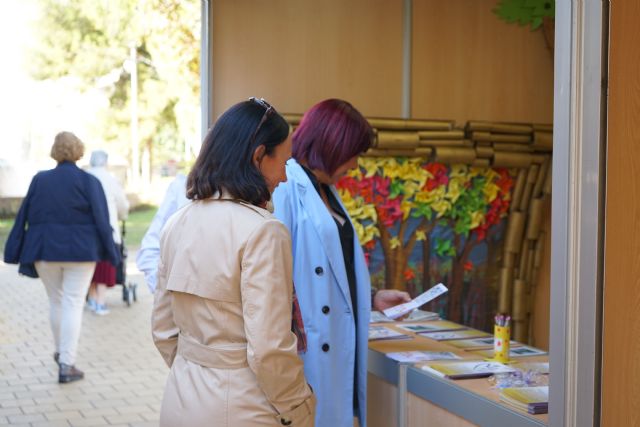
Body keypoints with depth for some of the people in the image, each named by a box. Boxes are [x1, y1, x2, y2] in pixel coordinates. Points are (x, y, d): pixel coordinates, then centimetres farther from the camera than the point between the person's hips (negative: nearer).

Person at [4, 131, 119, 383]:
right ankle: (66, 364, -2)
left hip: (44, 250, 3)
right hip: (79, 250, -3)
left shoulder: (39, 180, 3)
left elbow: (23, 218, 5)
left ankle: (61, 352, 35)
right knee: (73, 304, 0)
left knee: (56, 301, 19)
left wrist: (15, 253, 9)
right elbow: (101, 221, -9)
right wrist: (110, 254, -3)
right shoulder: (88, 181, -6)